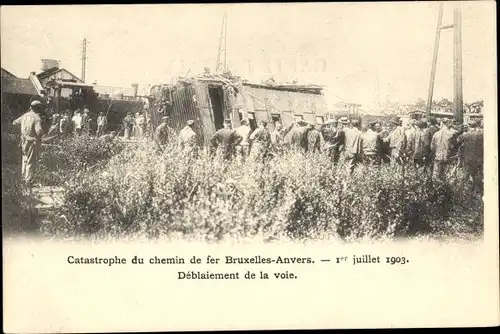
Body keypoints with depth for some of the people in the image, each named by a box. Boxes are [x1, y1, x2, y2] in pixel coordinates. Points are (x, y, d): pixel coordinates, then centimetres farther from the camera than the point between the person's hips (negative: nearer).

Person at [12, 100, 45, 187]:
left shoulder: (25, 116, 4)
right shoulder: (37, 118, -17)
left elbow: (15, 123, 17)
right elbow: (39, 131, -30)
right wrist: (42, 132, -8)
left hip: (24, 141, 7)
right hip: (33, 142, -7)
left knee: (25, 160, 23)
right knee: (31, 162, 2)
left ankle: (24, 177, 32)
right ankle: (28, 181, 5)